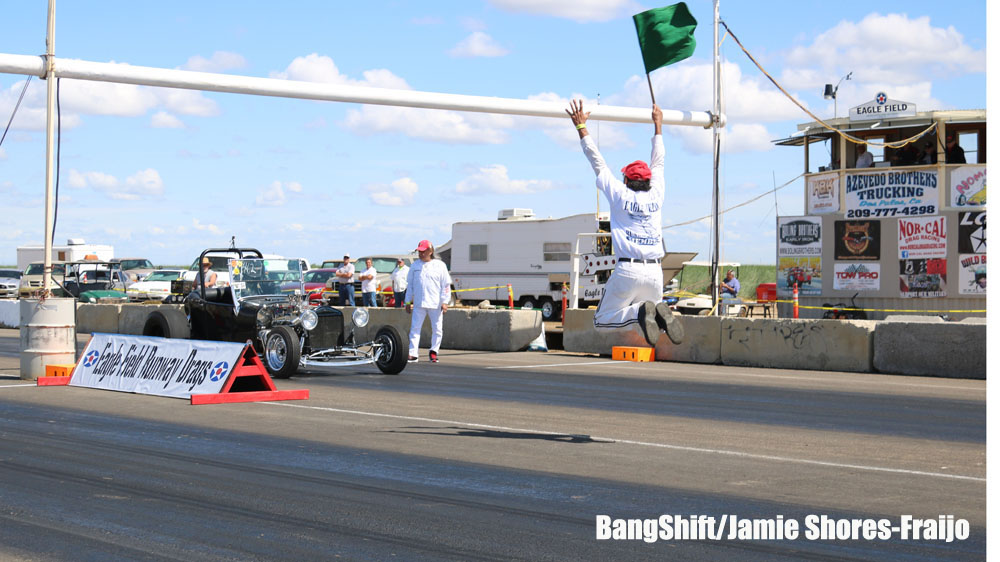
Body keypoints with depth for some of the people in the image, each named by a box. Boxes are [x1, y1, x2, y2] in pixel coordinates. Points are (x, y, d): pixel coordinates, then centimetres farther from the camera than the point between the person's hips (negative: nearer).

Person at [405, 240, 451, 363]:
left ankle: (433, 352, 18)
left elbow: (446, 285, 2)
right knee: (415, 328, -6)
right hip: (418, 304, 2)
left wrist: (444, 302, -5)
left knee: (437, 330, 4)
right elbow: (410, 285, 16)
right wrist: (408, 302, 12)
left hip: (435, 304, -2)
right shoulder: (415, 265, 12)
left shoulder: (440, 265, 3)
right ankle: (412, 354, -7)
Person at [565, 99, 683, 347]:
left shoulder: (620, 195, 1)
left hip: (627, 270, -4)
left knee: (602, 319, 5)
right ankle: (659, 312, -15)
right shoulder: (656, 195, 9)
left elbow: (598, 163, 5)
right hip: (655, 272, 4)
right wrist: (658, 125, 35)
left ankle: (641, 312, -22)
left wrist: (581, 127, 11)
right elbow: (658, 163, 23)